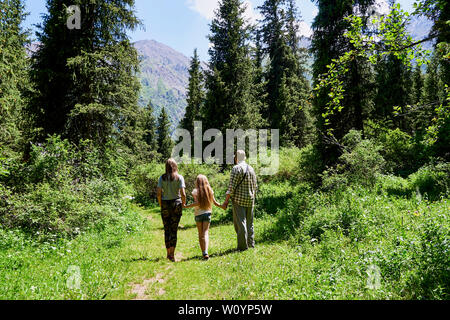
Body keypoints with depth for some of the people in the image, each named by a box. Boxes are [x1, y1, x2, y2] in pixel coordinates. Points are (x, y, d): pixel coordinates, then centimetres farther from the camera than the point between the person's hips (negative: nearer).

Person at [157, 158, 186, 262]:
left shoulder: (162, 178, 0)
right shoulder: (179, 177, -4)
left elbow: (158, 193, -4)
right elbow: (183, 194, -11)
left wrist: (161, 205, 9)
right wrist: (183, 203, 6)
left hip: (165, 204, 1)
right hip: (176, 204, -1)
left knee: (167, 229, 13)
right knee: (174, 230, 4)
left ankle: (168, 253, 22)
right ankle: (172, 254, 2)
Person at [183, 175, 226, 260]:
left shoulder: (195, 191, -7)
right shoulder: (210, 190, 3)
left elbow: (197, 203, -18)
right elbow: (215, 202, 6)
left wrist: (186, 206, -11)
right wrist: (221, 206, 23)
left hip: (198, 214, -1)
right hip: (208, 213, 1)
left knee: (200, 234, 11)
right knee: (205, 233, -2)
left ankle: (203, 252, 15)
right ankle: (205, 252, -18)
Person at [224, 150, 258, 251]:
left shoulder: (236, 168, -10)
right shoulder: (251, 168, 12)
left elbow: (232, 186, -15)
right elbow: (255, 186, 15)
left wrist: (226, 200, -11)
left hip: (239, 199, -7)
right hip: (250, 200, 7)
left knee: (240, 222, -2)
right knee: (249, 222, 15)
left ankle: (243, 246, -1)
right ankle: (251, 243, 20)